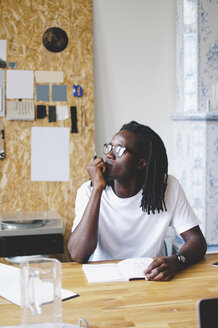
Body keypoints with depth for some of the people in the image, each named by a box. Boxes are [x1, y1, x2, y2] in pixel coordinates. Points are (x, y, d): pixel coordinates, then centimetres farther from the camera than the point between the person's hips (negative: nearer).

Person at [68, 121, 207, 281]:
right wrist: (97, 188, -21)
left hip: (150, 279, 2)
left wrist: (175, 261, -30)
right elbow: (78, 255, -20)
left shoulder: (169, 187, -7)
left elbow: (197, 241, -7)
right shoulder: (89, 191, -8)